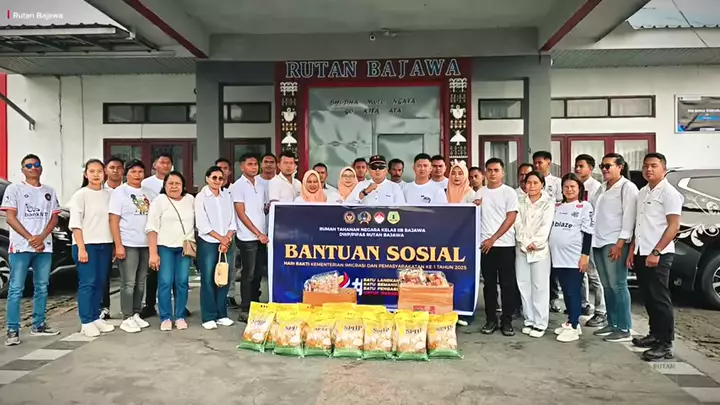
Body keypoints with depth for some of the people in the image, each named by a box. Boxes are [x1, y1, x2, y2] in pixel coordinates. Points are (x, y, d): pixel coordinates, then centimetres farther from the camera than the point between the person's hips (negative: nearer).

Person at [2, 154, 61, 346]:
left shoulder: (49, 191, 14)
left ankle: (38, 325, 20)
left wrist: (41, 237, -9)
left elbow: (54, 218, 8)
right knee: (16, 289, -4)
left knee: (42, 288, 10)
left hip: (44, 247, 4)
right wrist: (30, 238, -14)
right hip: (20, 247, -4)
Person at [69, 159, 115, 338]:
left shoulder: (108, 195, 10)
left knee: (100, 282, 8)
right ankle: (86, 322, 0)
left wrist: (114, 245, 6)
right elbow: (75, 224, -8)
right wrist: (81, 248, -14)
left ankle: (96, 318, 18)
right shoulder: (80, 195, -3)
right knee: (87, 283, -6)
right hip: (86, 244, -5)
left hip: (105, 244, 5)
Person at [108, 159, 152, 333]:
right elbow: (113, 220, -8)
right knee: (129, 283, -3)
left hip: (145, 244, 5)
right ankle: (127, 319, 5)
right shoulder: (119, 192, -3)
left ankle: (136, 315, 20)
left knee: (140, 283, 11)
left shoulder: (147, 193, 12)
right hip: (128, 244, -5)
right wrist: (118, 245, -14)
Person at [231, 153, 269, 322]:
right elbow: (241, 214, -10)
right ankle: (245, 311, 8)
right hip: (248, 238, -6)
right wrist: (258, 234, -13)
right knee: (248, 275, -1)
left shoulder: (260, 185, 13)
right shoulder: (238, 186, -5)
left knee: (258, 274, 11)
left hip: (262, 236, 6)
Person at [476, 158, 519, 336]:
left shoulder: (509, 192, -1)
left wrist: (493, 238, -12)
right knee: (489, 283, 7)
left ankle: (506, 320, 10)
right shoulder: (479, 193, 10)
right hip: (485, 244, 3)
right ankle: (491, 319, 15)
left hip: (505, 244, -3)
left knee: (507, 284, 1)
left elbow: (511, 218, -8)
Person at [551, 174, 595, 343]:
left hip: (575, 257, -6)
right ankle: (572, 322, 22)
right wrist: (549, 250, 12)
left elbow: (588, 232, -6)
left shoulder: (585, 206, -1)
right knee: (566, 292, 12)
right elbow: (550, 228, 18)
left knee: (574, 292, -3)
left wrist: (585, 255, -12)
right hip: (558, 256, 6)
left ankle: (573, 327, 1)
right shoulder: (557, 206, 15)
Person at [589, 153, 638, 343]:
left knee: (618, 285, -7)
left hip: (615, 243, -7)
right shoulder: (602, 188, 19)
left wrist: (621, 242, -17)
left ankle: (624, 329, -3)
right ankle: (612, 324, 18)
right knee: (607, 286, 10)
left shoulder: (627, 187, -3)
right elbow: (590, 206, 21)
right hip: (599, 242, 7)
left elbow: (629, 216, -11)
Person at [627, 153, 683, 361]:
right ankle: (655, 334, 26)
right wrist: (632, 251, 14)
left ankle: (666, 345, 2)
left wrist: (656, 252, -20)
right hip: (641, 254, 8)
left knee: (660, 299, -4)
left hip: (659, 255, -7)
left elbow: (674, 226, -15)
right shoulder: (642, 192, 14)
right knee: (649, 298, 14)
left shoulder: (669, 193, -9)